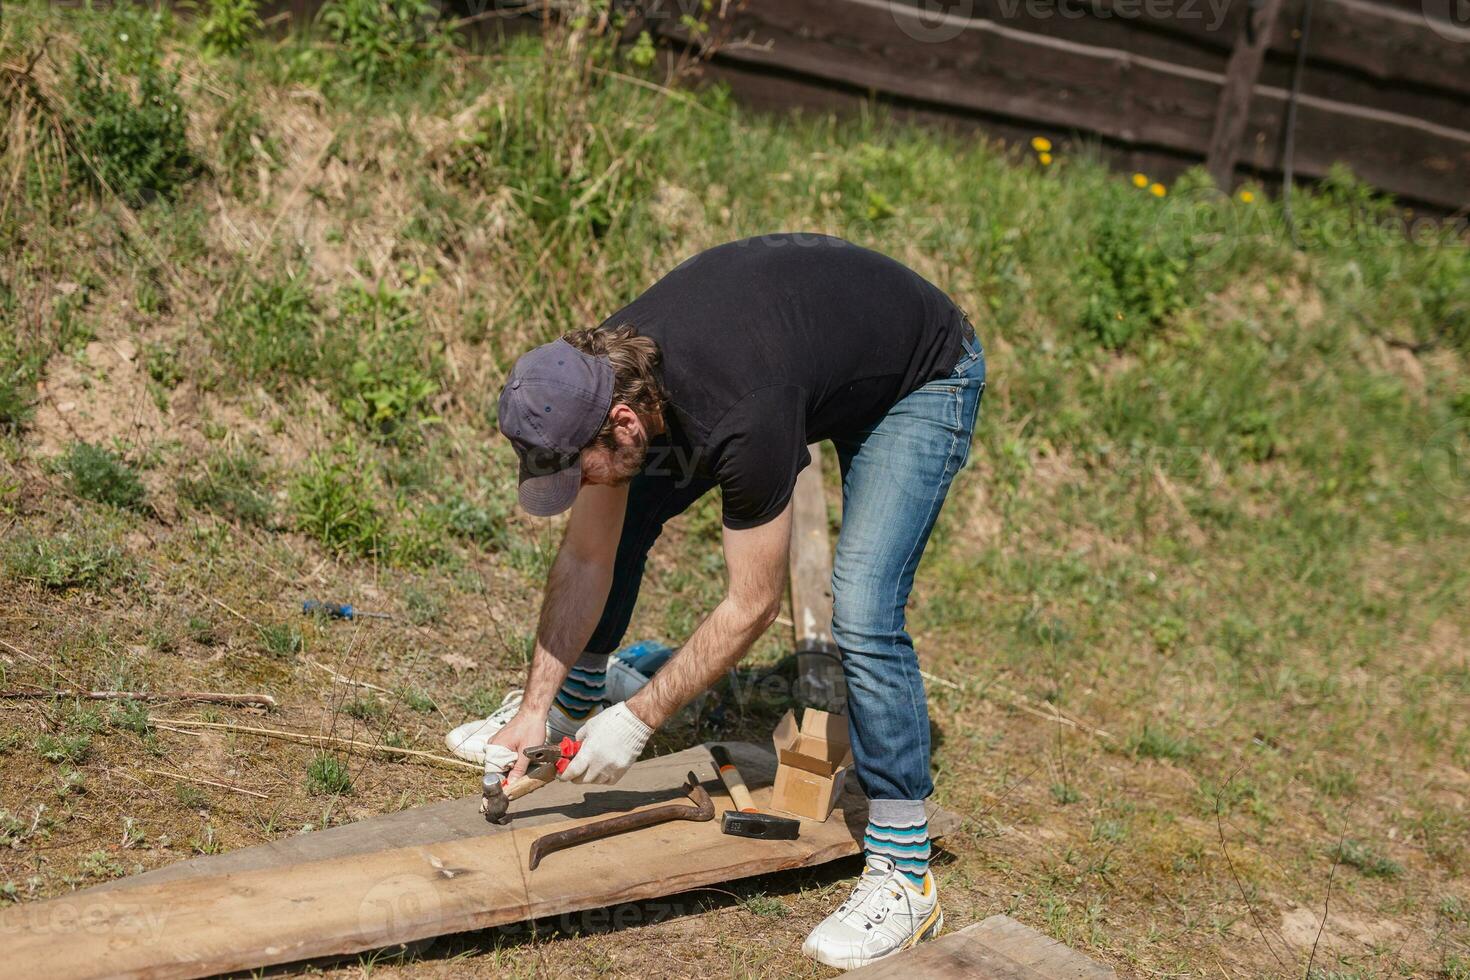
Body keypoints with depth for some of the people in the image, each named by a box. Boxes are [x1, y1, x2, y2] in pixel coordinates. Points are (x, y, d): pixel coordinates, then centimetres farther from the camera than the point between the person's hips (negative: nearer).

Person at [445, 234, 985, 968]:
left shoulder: (746, 422, -43)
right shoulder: (597, 376, -22)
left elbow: (750, 606, -30)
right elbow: (585, 560, -11)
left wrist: (640, 719, -25)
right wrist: (535, 707, -12)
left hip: (923, 378, -7)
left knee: (862, 614, -21)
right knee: (620, 518, 2)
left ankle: (904, 876, -9)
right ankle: (571, 704, 25)